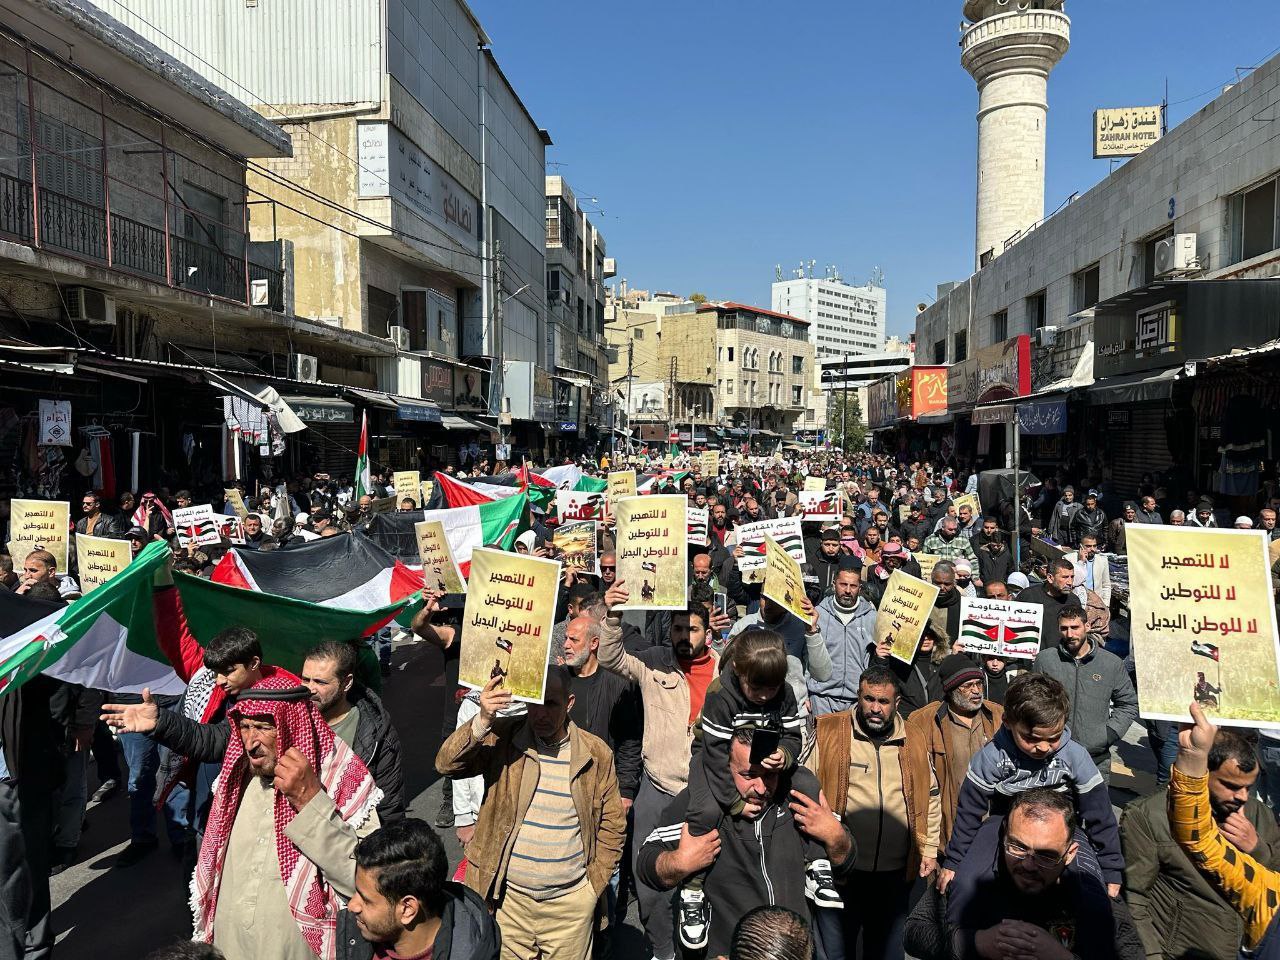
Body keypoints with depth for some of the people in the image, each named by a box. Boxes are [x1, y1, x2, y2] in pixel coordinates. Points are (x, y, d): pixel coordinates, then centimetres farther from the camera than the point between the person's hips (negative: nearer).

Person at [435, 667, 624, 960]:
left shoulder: (596, 754, -5)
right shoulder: (503, 738, -8)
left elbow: (613, 825, 5)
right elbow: (446, 765, -20)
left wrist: (594, 884, 2)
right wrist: (482, 722, -33)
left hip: (570, 903, 1)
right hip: (508, 898, 0)